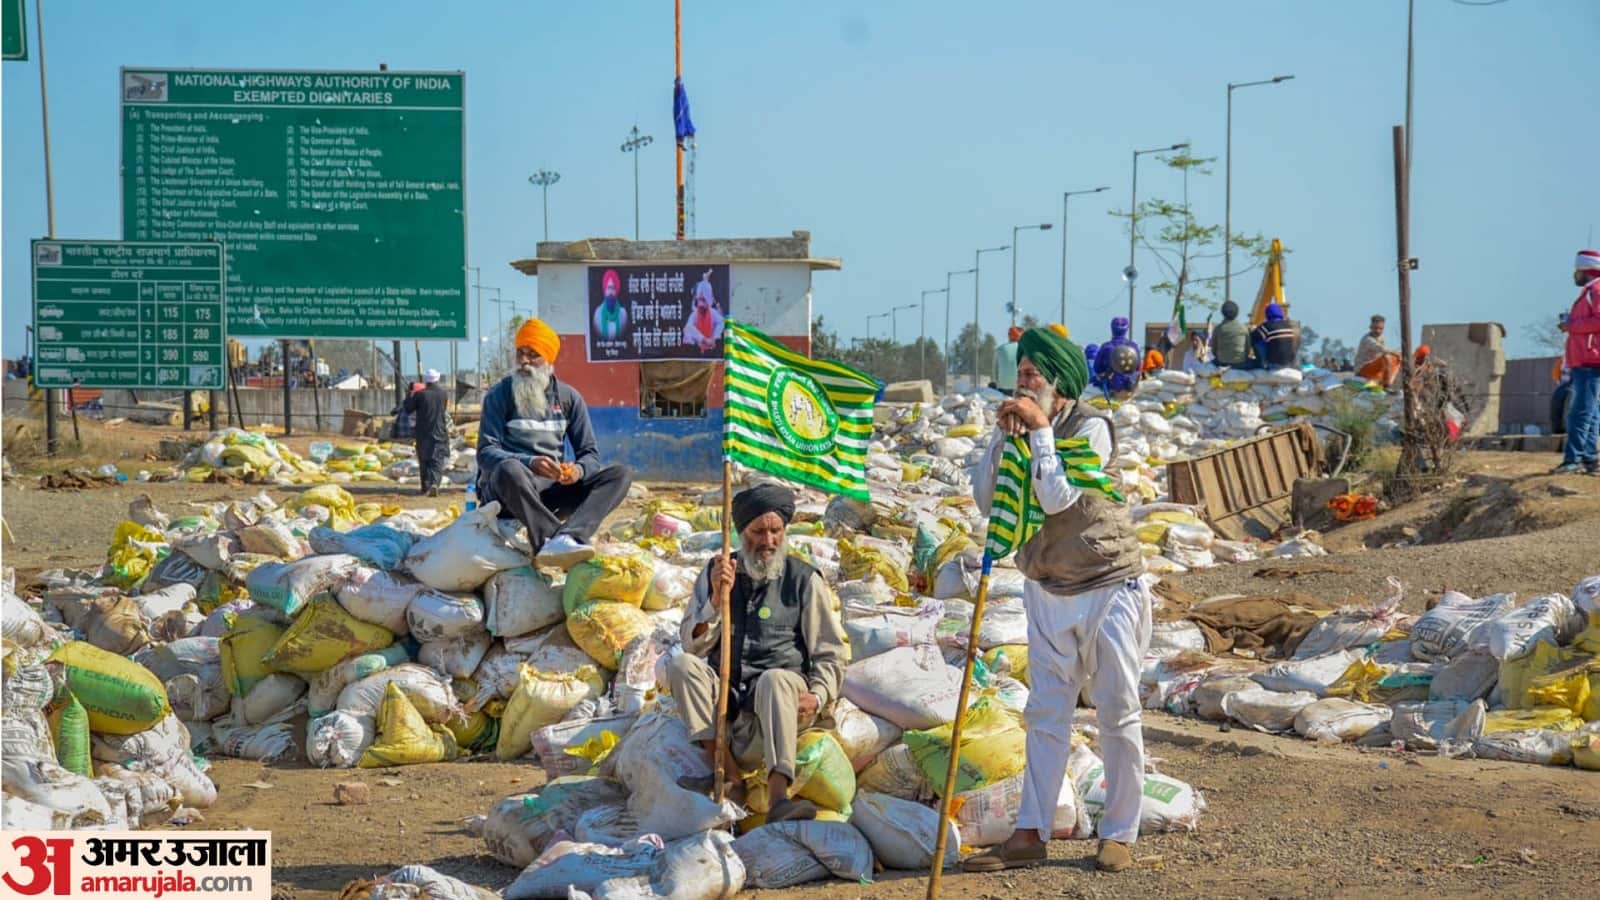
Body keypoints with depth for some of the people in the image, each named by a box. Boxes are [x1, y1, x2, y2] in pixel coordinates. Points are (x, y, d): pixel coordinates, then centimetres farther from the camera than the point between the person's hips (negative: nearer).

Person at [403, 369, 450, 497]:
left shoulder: (419, 395, -10)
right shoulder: (442, 393, -2)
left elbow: (408, 409, 1)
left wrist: (409, 395, 13)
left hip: (423, 433, 0)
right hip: (439, 432, 1)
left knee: (424, 460, 11)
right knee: (438, 460, -1)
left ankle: (426, 487, 13)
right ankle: (434, 483, -21)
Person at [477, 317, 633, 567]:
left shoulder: (569, 397, 11)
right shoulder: (500, 395, 2)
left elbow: (589, 453, 9)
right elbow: (486, 453, -8)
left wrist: (578, 470, -17)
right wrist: (529, 463, -27)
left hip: (551, 490, 4)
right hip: (506, 490, -4)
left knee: (618, 475, -17)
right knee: (510, 469, -38)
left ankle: (567, 538, -44)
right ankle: (560, 540, -52)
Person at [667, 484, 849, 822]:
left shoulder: (804, 580, 7)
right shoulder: (716, 573, 12)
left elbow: (831, 653, 7)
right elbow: (694, 645, 5)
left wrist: (818, 696, -13)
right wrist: (717, 598, -11)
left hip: (780, 695, -3)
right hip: (725, 694, 3)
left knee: (774, 680, -37)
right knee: (681, 664, -24)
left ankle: (778, 798, -54)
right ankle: (724, 767, -30)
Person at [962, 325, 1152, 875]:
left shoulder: (1091, 428, -13)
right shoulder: (1024, 429, 5)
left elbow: (1057, 497, -24)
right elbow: (987, 501, -3)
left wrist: (1040, 431, -19)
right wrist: (1004, 437, -10)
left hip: (1108, 589, -6)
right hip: (1048, 592, 6)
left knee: (1117, 715, 1)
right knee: (1046, 715, 6)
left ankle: (1120, 834, 11)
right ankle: (1030, 835, 8)